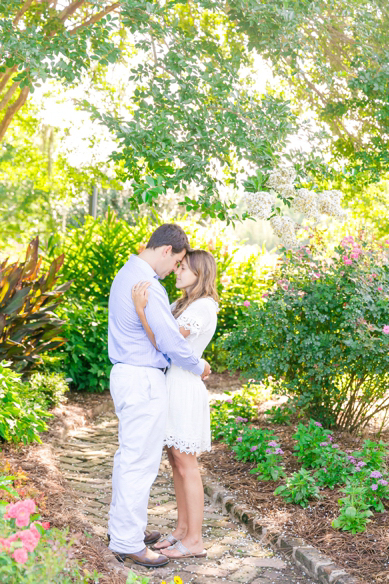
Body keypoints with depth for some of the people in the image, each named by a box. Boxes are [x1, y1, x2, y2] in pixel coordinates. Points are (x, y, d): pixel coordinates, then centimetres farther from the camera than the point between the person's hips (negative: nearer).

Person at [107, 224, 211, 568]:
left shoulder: (127, 275, 12)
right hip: (144, 380, -11)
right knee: (140, 462, -3)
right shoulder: (147, 287, -21)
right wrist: (199, 367, -3)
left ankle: (122, 526, 30)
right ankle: (128, 543, 6)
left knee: (128, 455, 19)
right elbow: (171, 341, -19)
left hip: (127, 374, 11)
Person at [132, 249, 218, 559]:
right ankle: (182, 529, 25)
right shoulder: (183, 304, 15)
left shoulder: (204, 307, -16)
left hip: (186, 389, -9)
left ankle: (194, 540, 7)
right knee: (177, 463, 14)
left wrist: (140, 309, -30)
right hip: (171, 385, 9)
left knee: (187, 467, -2)